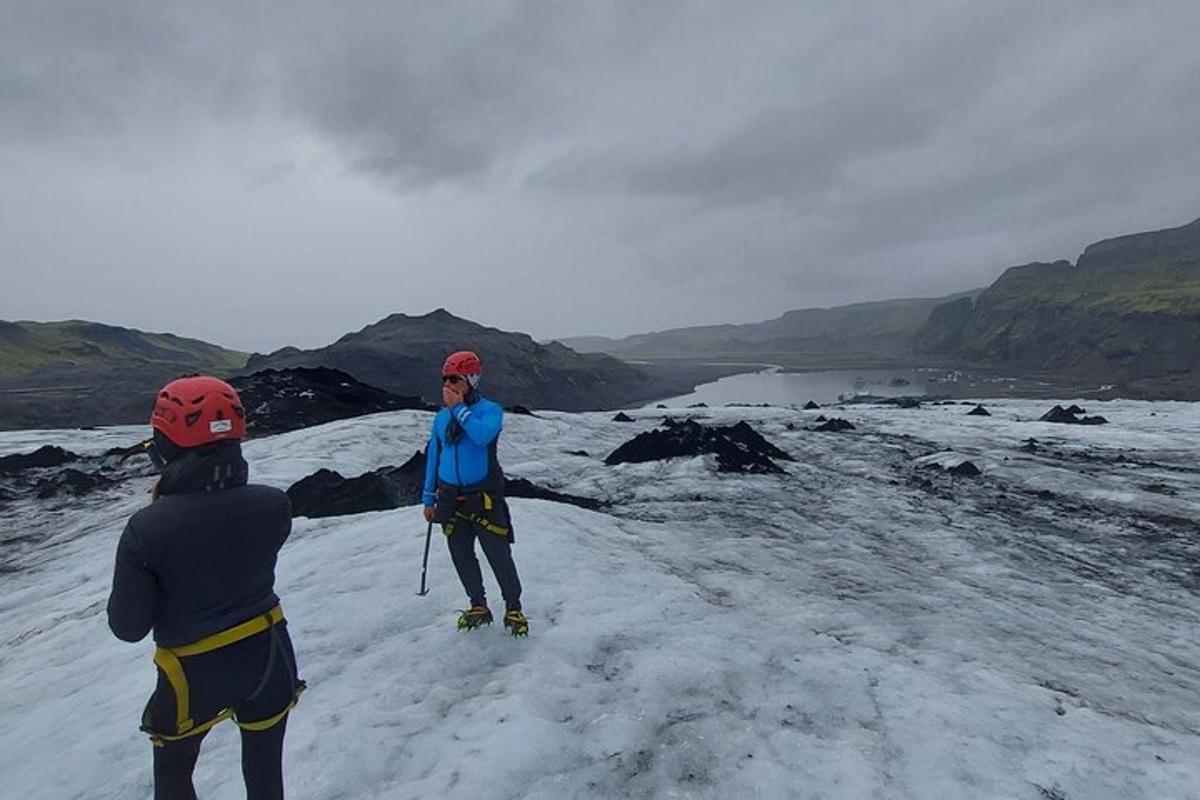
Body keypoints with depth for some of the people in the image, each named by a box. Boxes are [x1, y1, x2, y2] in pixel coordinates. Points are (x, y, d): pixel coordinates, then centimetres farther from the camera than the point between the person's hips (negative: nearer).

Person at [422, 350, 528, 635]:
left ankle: (513, 609, 18)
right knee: (462, 557, 13)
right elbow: (433, 457, 13)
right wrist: (429, 498, 13)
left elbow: (483, 435, -30)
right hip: (451, 499, 5)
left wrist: (459, 408, -22)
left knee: (499, 556, 0)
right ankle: (478, 607, 31)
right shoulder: (442, 417, 7)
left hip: (484, 497, -5)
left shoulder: (490, 410, -8)